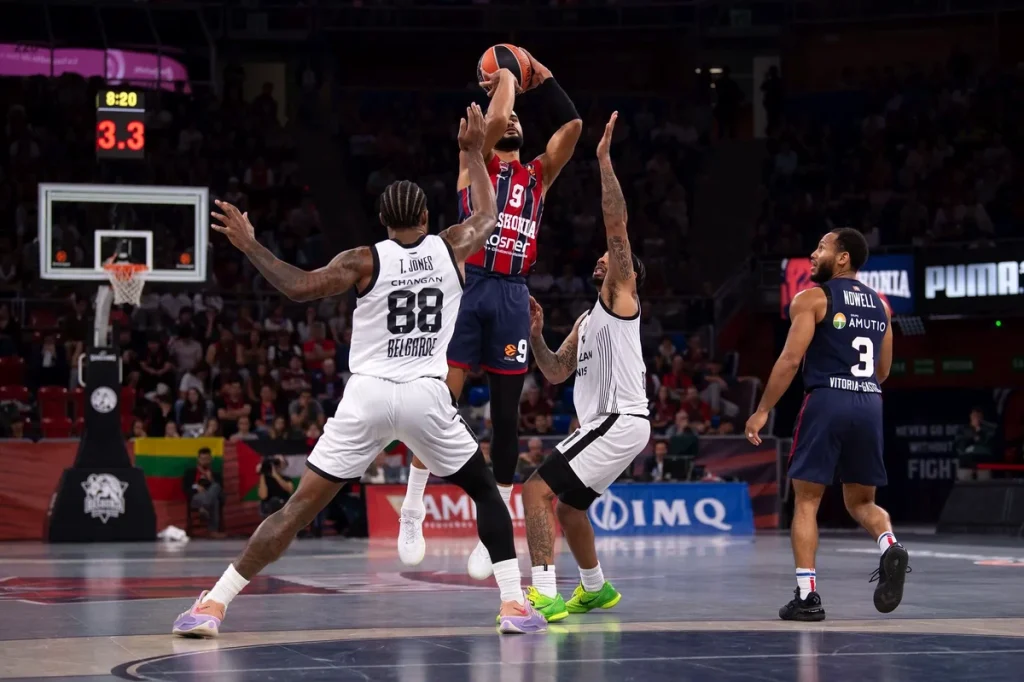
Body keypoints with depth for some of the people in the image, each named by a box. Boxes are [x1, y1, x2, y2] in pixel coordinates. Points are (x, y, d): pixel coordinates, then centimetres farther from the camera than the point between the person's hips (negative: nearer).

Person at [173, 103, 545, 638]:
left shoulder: (365, 261, 0)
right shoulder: (450, 248, 7)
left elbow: (300, 287, -11)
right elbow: (488, 217, 28)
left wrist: (250, 246, -1)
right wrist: (473, 154, 37)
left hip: (367, 395, -1)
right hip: (427, 395, 1)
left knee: (300, 507, 0)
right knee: (486, 492, 21)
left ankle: (213, 604, -5)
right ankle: (516, 605, 12)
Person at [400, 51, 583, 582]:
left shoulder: (539, 174, 19)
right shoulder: (476, 163, 9)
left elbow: (573, 125, 7)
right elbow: (493, 119, -10)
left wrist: (540, 76, 8)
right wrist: (505, 77, 6)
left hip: (512, 297, 3)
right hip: (469, 286, -3)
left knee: (506, 415, 4)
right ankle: (412, 513, 3)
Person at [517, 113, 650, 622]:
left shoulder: (620, 295, 0)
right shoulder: (587, 322, 25)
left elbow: (616, 225, -12)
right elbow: (556, 373, 23)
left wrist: (604, 162, -15)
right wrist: (534, 333, 8)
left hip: (620, 421, -10)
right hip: (605, 423, 10)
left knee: (537, 490, -18)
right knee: (567, 506, 23)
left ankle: (544, 595, -24)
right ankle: (595, 589, 40)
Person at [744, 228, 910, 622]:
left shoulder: (812, 298, -1)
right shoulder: (880, 305, 17)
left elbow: (791, 359, -10)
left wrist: (763, 410, -6)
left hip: (827, 401, -5)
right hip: (870, 403, 5)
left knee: (806, 501, 4)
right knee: (861, 501, 16)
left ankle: (807, 595, -3)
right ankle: (890, 546, -16)